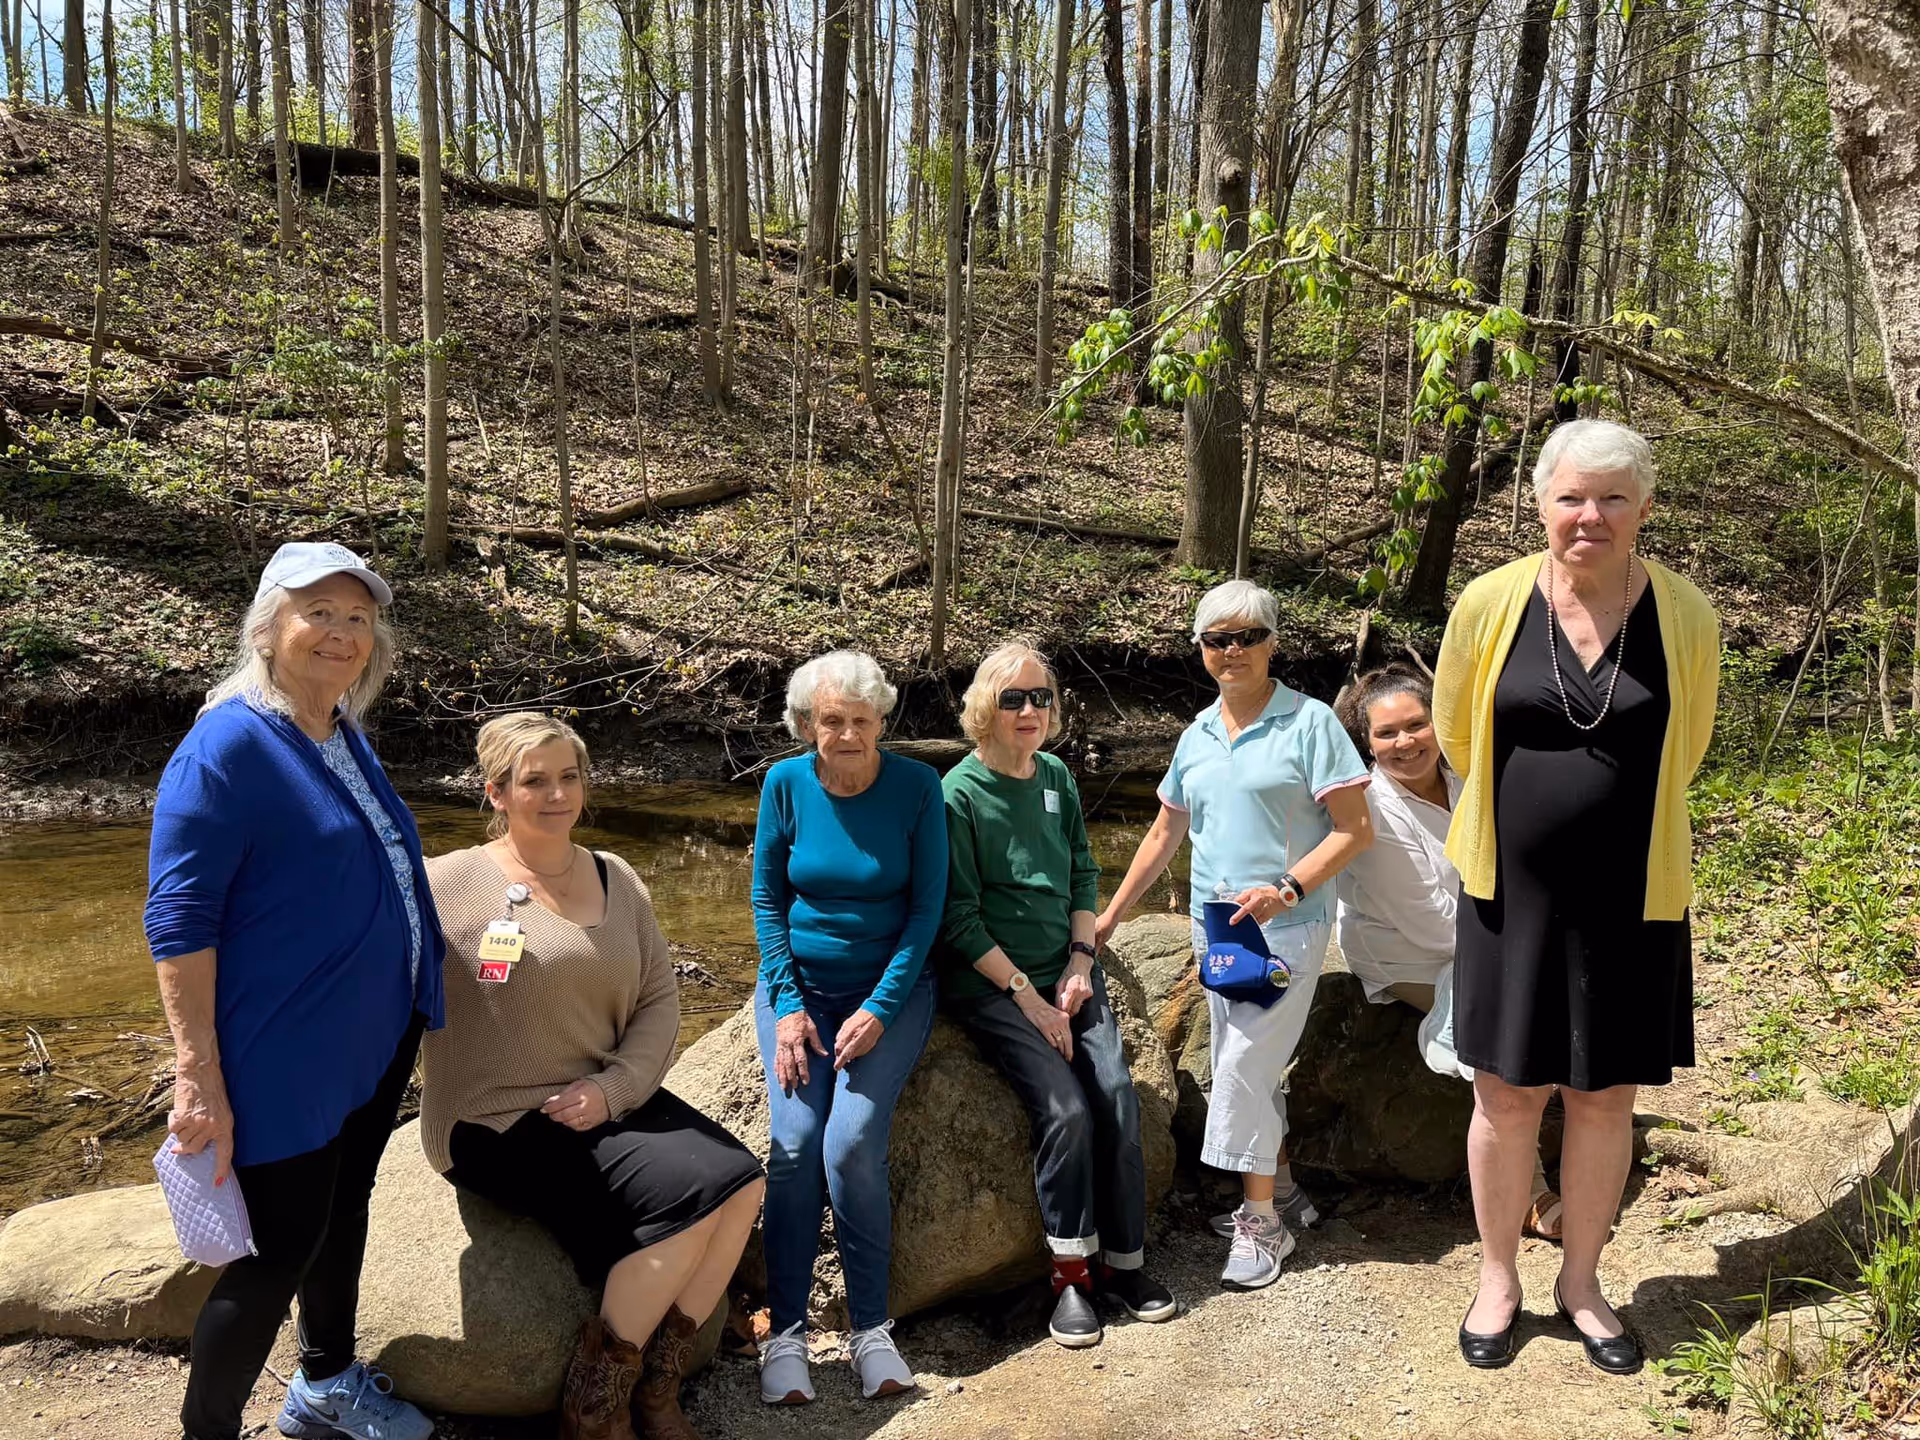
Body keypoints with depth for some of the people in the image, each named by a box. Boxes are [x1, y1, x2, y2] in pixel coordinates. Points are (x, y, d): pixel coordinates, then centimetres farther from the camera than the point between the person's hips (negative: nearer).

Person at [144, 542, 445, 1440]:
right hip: (284, 1060, -8)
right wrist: (199, 1077, -23)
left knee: (343, 1209, 22)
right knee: (279, 1252, 2)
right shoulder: (227, 746, -18)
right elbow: (179, 921, -20)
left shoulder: (346, 734, 7)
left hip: (373, 1041, 8)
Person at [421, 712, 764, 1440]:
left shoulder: (616, 880, 8)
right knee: (691, 1194, -21)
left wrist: (613, 1088, -9)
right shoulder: (451, 884, -9)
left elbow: (660, 998, 4)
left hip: (607, 1099, 6)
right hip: (498, 1120, -6)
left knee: (740, 1182, -14)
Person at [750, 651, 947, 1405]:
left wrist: (880, 1010, -14)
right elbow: (767, 900, 2)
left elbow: (927, 908, -8)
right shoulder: (785, 785, -5)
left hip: (890, 987, -1)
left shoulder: (916, 787, -10)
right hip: (798, 983, 2)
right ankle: (784, 1333, -3)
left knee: (852, 1142, -20)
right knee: (794, 1139, -18)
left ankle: (871, 1328, -3)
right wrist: (787, 1006, -7)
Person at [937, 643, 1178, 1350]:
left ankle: (1125, 1261, 6)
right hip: (990, 985, -5)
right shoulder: (960, 794, -12)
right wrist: (1028, 996, -15)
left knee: (1118, 1099, -11)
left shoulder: (1057, 777, 6)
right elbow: (959, 918, -13)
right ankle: (1070, 1277, -3)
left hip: (1067, 973, 5)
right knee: (1066, 1109, -19)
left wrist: (1082, 962, 0)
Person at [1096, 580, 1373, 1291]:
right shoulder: (1197, 737, 10)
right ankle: (1282, 1192, 29)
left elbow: (1355, 830, -10)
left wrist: (1288, 888, -22)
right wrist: (1110, 915, 16)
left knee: (1244, 1064, -10)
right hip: (1213, 923, 6)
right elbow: (1164, 834, 18)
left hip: (1287, 923, -6)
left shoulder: (1309, 722, -7)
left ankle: (1261, 1219, 5)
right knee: (1251, 1069, 12)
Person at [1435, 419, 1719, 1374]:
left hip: (1631, 897, 1)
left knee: (1604, 1098, 12)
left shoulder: (1686, 617, -6)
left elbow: (1683, 751, 10)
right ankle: (1498, 1279, 28)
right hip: (1512, 889, -1)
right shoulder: (1491, 603, -8)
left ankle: (1581, 1282, 32)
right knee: (1506, 1096, 8)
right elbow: (1455, 731, 8)